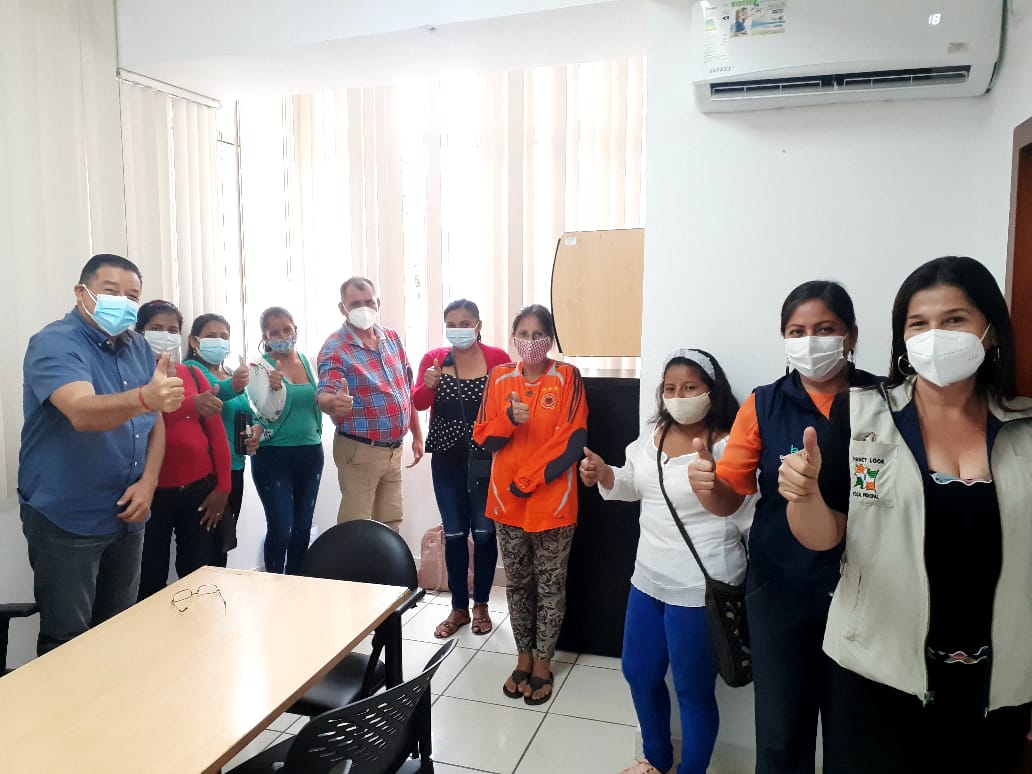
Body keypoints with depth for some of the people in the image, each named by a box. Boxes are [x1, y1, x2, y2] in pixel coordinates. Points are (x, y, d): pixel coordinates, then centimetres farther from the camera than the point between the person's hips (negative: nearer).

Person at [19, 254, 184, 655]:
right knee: (66, 644, 3)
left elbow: (156, 421, 9)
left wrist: (148, 482, -6)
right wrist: (145, 397, -53)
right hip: (66, 520, -6)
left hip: (126, 515, 6)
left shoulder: (138, 347, 6)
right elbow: (82, 412, -34)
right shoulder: (54, 344, -15)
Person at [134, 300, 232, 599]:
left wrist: (222, 487, 0)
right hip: (153, 492, -3)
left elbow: (216, 432, 7)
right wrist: (191, 404, -36)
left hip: (200, 488, 3)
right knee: (150, 580, 4)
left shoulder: (193, 374, 10)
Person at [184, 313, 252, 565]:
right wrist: (231, 387, -52)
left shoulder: (232, 374, 14)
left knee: (223, 540, 16)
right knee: (214, 542, -8)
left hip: (234, 468, 8)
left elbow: (247, 414, 21)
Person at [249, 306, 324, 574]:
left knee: (303, 527, 11)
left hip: (311, 454, 5)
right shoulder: (260, 366, -9)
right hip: (273, 457, -5)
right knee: (281, 528, -7)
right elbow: (264, 417, -16)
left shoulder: (308, 361, 5)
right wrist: (275, 387, -29)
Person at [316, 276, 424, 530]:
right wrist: (335, 402, -48)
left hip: (393, 450, 6)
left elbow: (407, 390, 14)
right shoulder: (335, 348, -12)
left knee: (390, 526, 15)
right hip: (359, 451, -6)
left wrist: (417, 436, 16)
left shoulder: (392, 338, 7)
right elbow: (324, 397, -24)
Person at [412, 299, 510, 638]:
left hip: (486, 459, -2)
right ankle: (459, 608, 22)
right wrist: (428, 385, -23)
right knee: (454, 534, 7)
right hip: (447, 459, 2)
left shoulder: (498, 358, -5)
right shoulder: (433, 358, 2)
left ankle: (481, 604, 25)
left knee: (484, 532, 6)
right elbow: (418, 403, -2)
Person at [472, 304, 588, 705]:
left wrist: (528, 481, -15)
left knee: (549, 584, 9)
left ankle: (543, 663, 24)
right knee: (517, 582, 14)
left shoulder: (567, 377, -6)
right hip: (507, 500, 3)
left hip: (552, 500, -3)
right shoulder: (499, 378, 3)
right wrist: (509, 418, -20)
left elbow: (573, 440, -12)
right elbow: (485, 438, 1)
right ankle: (523, 658, 30)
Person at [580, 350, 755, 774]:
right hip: (648, 578, 8)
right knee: (638, 674, 23)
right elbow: (634, 485, 17)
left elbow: (752, 519, -16)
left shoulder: (727, 448, -20)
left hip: (700, 589, -7)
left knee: (693, 691, 11)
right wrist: (603, 473, 1)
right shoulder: (651, 434, 2)